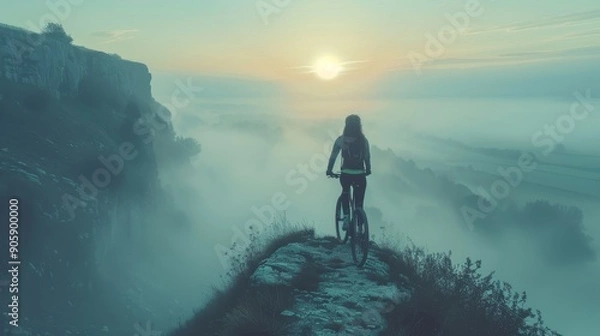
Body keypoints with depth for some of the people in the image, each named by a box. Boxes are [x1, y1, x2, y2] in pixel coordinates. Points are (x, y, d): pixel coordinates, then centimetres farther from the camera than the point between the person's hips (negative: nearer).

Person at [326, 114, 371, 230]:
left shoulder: (341, 140, -1)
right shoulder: (364, 140, 4)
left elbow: (333, 156, 1)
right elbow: (367, 157, 8)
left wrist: (329, 170, 11)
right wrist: (368, 170, 23)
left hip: (346, 174, -1)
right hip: (360, 174, 1)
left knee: (345, 192, 27)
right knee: (359, 201, 13)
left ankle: (346, 216, 6)